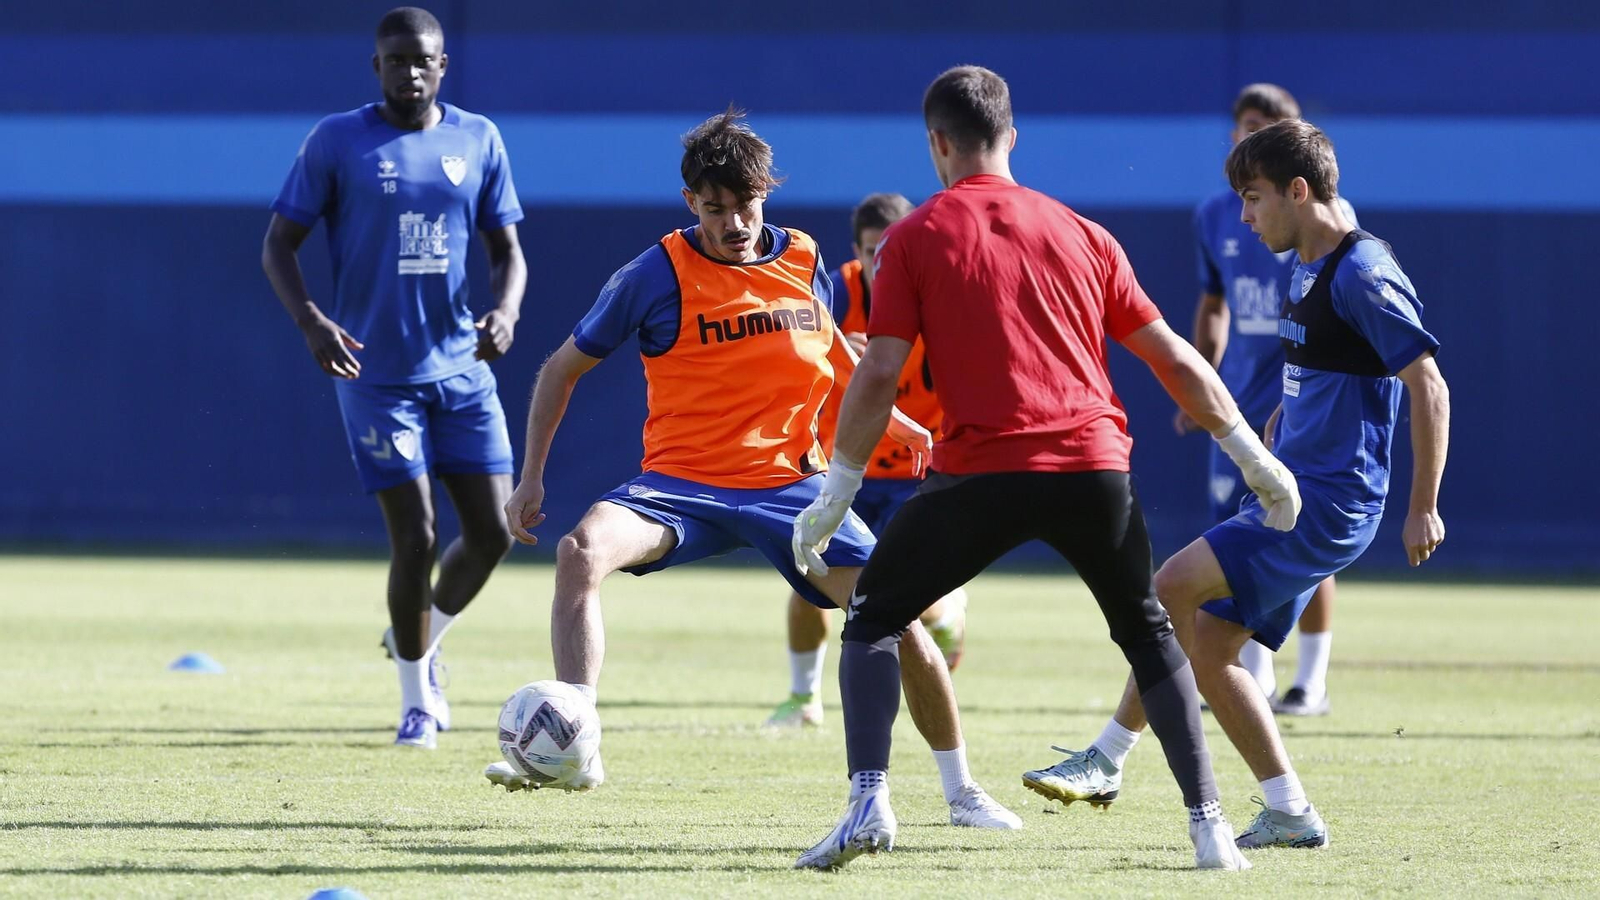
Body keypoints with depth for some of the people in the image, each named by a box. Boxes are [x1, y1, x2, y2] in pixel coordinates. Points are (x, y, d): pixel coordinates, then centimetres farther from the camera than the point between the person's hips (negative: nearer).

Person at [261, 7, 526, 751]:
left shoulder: (478, 141, 6)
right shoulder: (336, 142, -3)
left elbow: (507, 249, 10)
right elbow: (279, 244, -1)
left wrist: (505, 311, -11)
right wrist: (310, 321, -18)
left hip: (462, 369, 4)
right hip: (376, 374, -3)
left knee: (492, 531, -2)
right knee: (416, 537, -8)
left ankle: (425, 637, 29)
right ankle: (416, 698, 11)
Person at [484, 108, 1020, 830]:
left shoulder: (802, 262, 2)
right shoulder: (655, 276, -8)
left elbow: (836, 355, 24)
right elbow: (563, 368, 4)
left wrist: (903, 426, 21)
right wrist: (531, 477, 0)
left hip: (790, 482, 2)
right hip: (681, 484, -2)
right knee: (582, 550, -32)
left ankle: (960, 791, 7)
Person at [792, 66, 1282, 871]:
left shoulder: (916, 237, 5)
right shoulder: (1081, 234, 15)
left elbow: (879, 375, -1)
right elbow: (1173, 358, 15)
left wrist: (834, 496, 5)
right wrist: (1252, 454, 23)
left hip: (980, 472, -3)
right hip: (1093, 466, 3)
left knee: (872, 619, 14)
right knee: (1148, 633, 23)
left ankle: (868, 803, -7)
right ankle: (1208, 826, 13)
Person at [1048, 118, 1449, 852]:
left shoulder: (1362, 275, -15)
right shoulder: (1307, 269, 14)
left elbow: (1430, 389, -16)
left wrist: (1424, 508, -16)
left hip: (1331, 502, -10)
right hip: (1290, 495, 10)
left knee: (1174, 588, -21)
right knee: (1205, 649, 6)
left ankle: (1109, 757, -13)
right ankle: (1289, 814, 9)